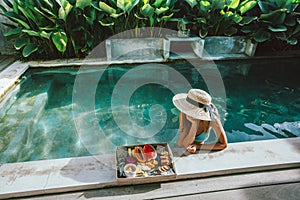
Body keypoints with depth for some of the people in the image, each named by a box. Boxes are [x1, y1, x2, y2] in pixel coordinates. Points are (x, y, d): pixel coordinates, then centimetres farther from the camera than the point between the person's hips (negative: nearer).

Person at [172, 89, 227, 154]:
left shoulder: (213, 118, -23)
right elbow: (186, 144, -24)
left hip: (198, 153, 1)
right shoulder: (184, 114, -23)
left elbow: (223, 144, -18)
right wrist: (195, 123, -36)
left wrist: (197, 146, -24)